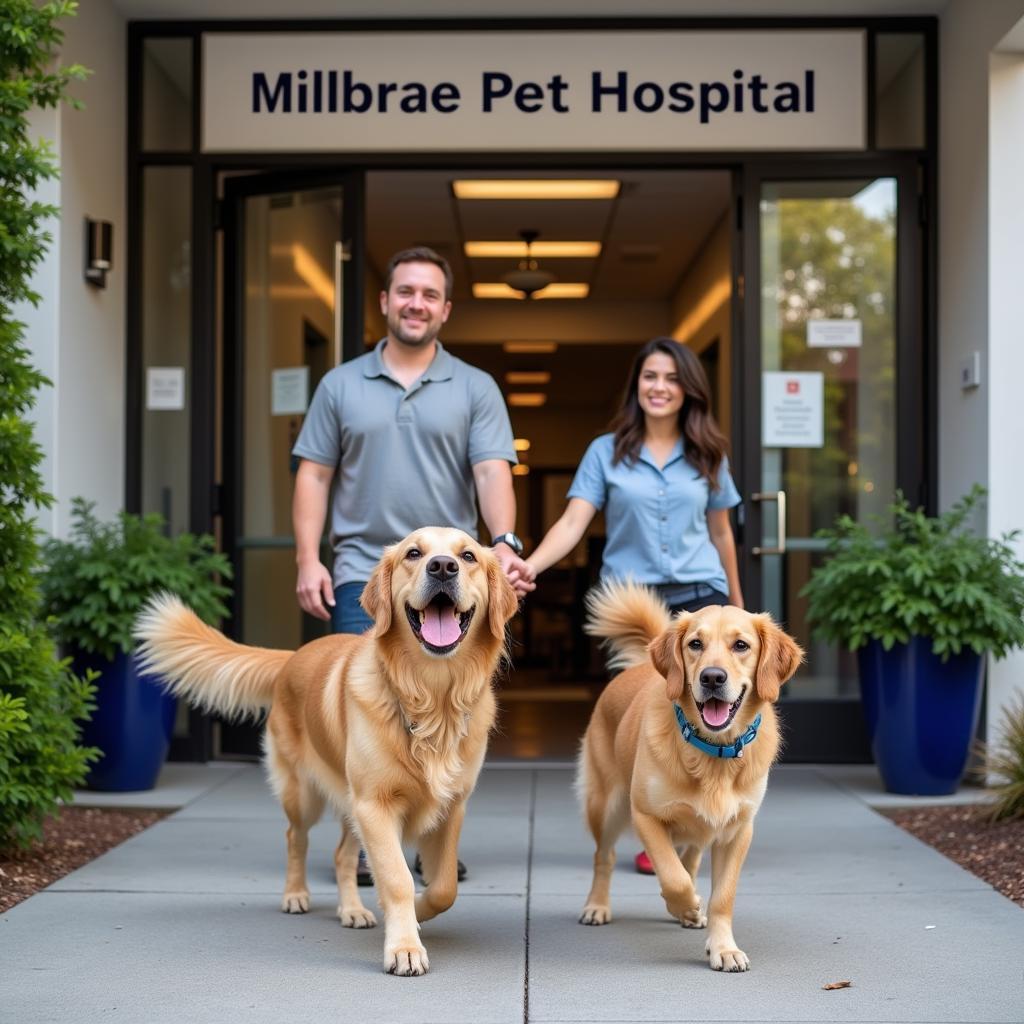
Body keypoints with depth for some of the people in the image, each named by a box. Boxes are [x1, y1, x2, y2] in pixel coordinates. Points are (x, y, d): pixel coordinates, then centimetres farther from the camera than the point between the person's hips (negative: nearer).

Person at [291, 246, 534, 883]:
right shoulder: (342, 386, 10)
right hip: (362, 575, 0)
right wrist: (308, 558, -2)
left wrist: (505, 542, -21)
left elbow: (493, 472, -4)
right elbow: (314, 476, 9)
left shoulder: (475, 389, 6)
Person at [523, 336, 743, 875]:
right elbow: (573, 522, -7)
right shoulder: (607, 452, 2)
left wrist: (736, 601, 24)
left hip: (698, 595, 1)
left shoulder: (706, 456, 8)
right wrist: (529, 564, -24)